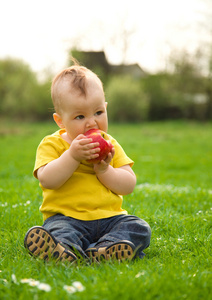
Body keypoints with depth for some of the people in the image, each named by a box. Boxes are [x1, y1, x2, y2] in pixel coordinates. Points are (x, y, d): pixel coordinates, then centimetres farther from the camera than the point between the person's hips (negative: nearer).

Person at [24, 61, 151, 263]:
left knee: (139, 228, -23)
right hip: (66, 218, -3)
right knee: (58, 230, -35)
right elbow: (46, 180, -13)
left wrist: (104, 170, -10)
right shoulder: (51, 144, 5)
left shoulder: (110, 145, 14)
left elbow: (129, 185, 6)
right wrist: (72, 156, -21)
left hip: (109, 218, 3)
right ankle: (65, 251, -67)